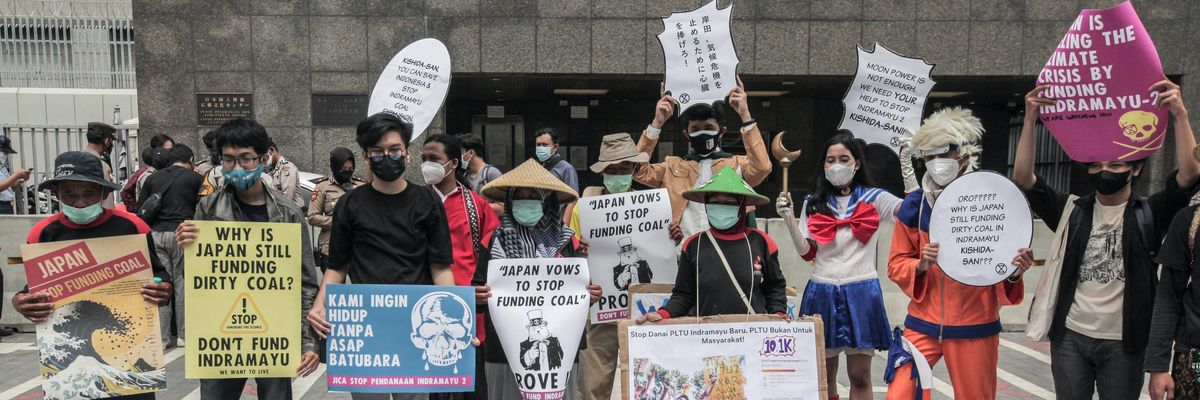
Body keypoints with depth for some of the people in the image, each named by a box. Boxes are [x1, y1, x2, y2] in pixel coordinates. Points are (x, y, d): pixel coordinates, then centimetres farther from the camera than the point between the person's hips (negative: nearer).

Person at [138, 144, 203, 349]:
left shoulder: (153, 178, 13)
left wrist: (148, 231, 18)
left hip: (156, 233, 3)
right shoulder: (195, 178, 2)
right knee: (183, 283, 3)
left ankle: (163, 337, 8)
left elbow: (141, 209, 12)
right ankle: (184, 335, 7)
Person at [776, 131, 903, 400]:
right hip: (822, 293, 2)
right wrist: (789, 218, -9)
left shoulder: (874, 198, 4)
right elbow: (806, 253, 2)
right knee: (824, 375, 8)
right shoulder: (814, 204, 9)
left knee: (859, 375, 4)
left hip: (861, 293, -1)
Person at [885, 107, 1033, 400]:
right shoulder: (913, 205, 0)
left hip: (975, 328, -1)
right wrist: (920, 264, -16)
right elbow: (896, 264, 4)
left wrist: (1014, 273, -20)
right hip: (923, 325, 1)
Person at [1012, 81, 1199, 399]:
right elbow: (1022, 178, -8)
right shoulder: (1072, 211, 4)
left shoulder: (1150, 214, 1)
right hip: (1070, 337, 1)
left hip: (1123, 343, -1)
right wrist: (1031, 118, -15)